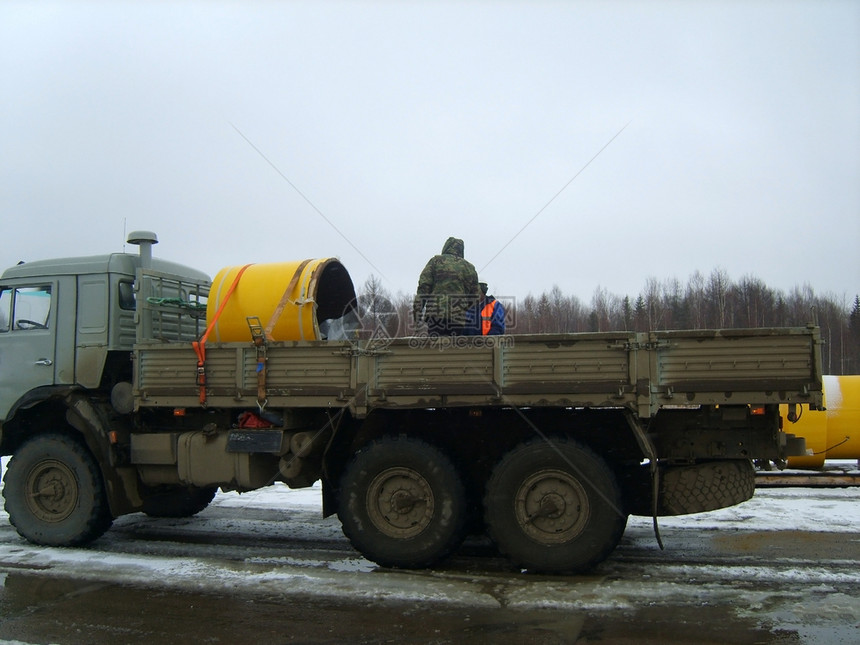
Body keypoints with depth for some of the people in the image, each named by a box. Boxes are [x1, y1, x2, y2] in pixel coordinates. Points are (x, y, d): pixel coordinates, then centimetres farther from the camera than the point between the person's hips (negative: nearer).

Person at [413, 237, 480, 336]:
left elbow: (423, 286, 1)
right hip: (458, 317, 1)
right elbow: (474, 295, 15)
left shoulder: (435, 261, 10)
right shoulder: (468, 266, 14)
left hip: (435, 315, -1)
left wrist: (417, 309, 1)